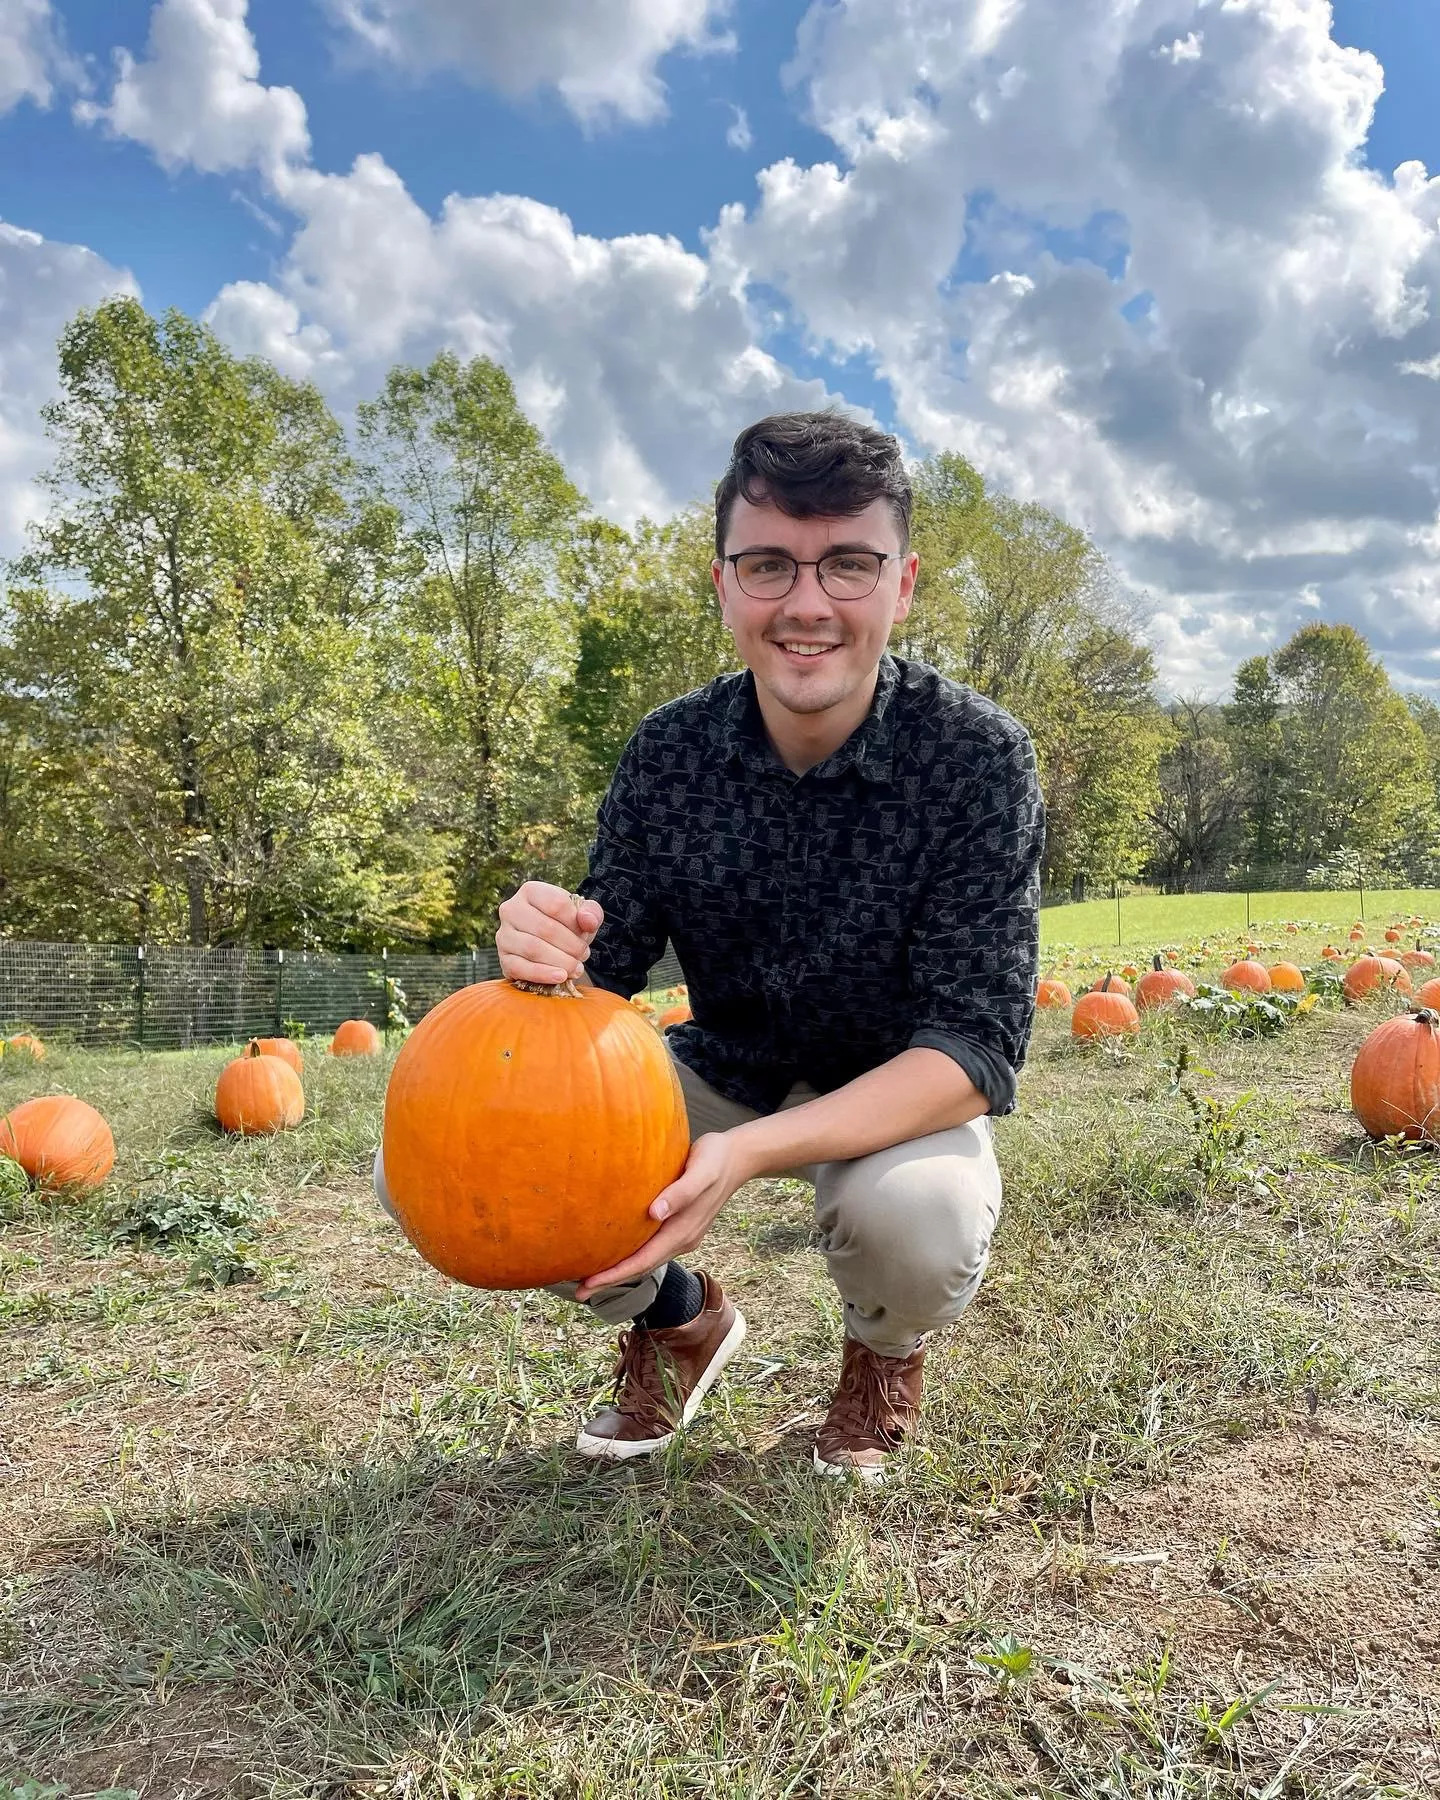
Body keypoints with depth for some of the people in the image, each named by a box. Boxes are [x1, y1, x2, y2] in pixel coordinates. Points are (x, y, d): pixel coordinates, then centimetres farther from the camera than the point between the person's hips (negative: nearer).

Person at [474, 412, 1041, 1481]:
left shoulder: (975, 756, -22)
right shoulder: (670, 752, -12)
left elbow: (977, 1043, -25)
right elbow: (604, 978, -9)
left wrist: (752, 1151, -40)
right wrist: (551, 962, -35)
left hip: (897, 1097, -2)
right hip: (720, 1071, 3)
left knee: (920, 1223, -37)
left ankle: (885, 1354, 4)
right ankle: (679, 1316, 14)